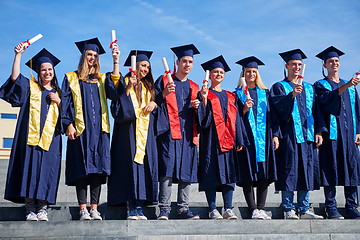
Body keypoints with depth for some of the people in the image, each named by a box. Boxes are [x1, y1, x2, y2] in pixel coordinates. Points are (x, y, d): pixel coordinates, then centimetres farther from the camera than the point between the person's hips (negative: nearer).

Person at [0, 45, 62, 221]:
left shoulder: (57, 92, 20)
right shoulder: (30, 86, 14)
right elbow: (15, 77, -4)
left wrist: (58, 101, 0)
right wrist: (18, 54, -5)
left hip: (50, 139, 2)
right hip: (30, 136, -2)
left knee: (46, 171, -4)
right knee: (30, 168, -8)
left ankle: (42, 209, -1)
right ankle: (30, 209, -5)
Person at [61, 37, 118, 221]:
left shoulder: (102, 79, 17)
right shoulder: (71, 78, 12)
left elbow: (114, 93, -3)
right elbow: (66, 102, 5)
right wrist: (68, 124, -9)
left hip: (99, 129, 2)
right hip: (80, 128, -2)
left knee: (98, 166, -2)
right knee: (82, 167, -5)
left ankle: (94, 208, 1)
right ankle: (83, 209, -2)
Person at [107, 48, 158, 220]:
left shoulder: (148, 86, 20)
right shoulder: (124, 83, 4)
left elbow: (156, 100, 24)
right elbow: (119, 106, -8)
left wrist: (153, 103, 2)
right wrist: (129, 87, -15)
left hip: (145, 132, 5)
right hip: (129, 131, -5)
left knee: (144, 166, -2)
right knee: (129, 165, -9)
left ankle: (139, 207, 0)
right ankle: (130, 208, -7)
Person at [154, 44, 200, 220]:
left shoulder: (194, 87, 22)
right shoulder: (164, 80, 9)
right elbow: (154, 103, 0)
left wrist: (198, 106, 2)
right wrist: (164, 93, -17)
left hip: (188, 133, 4)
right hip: (169, 131, -4)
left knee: (186, 171, 1)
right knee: (167, 169, -12)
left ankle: (183, 208, 6)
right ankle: (164, 209, -11)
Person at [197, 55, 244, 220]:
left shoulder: (230, 96, 19)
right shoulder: (205, 94, 6)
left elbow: (235, 118, 15)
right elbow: (203, 118, -6)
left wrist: (239, 141, 8)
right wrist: (204, 98, -16)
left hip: (228, 139, 4)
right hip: (211, 139, -4)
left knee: (229, 174, -1)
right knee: (211, 174, -6)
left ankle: (228, 209, 1)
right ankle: (213, 210, -1)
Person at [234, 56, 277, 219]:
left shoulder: (265, 93, 17)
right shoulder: (238, 93, 9)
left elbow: (271, 114, 13)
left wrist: (275, 135, 3)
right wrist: (244, 109, -14)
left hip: (264, 137, 3)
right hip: (246, 137, -2)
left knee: (264, 175, -1)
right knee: (248, 175, -6)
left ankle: (261, 208, 3)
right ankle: (253, 209, -2)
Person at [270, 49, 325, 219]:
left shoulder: (308, 88, 20)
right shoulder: (279, 87, 5)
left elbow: (315, 111, 16)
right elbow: (277, 106, -13)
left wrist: (319, 131, 6)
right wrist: (292, 94, -27)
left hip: (307, 135, 5)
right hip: (289, 136, -5)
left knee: (306, 172, 5)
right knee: (289, 172, -6)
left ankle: (304, 209, 12)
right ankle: (288, 210, 0)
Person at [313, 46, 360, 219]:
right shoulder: (320, 85, 6)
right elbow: (328, 98, -16)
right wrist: (345, 86, -29)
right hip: (331, 133, -4)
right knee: (331, 169, -6)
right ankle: (331, 208, -1)